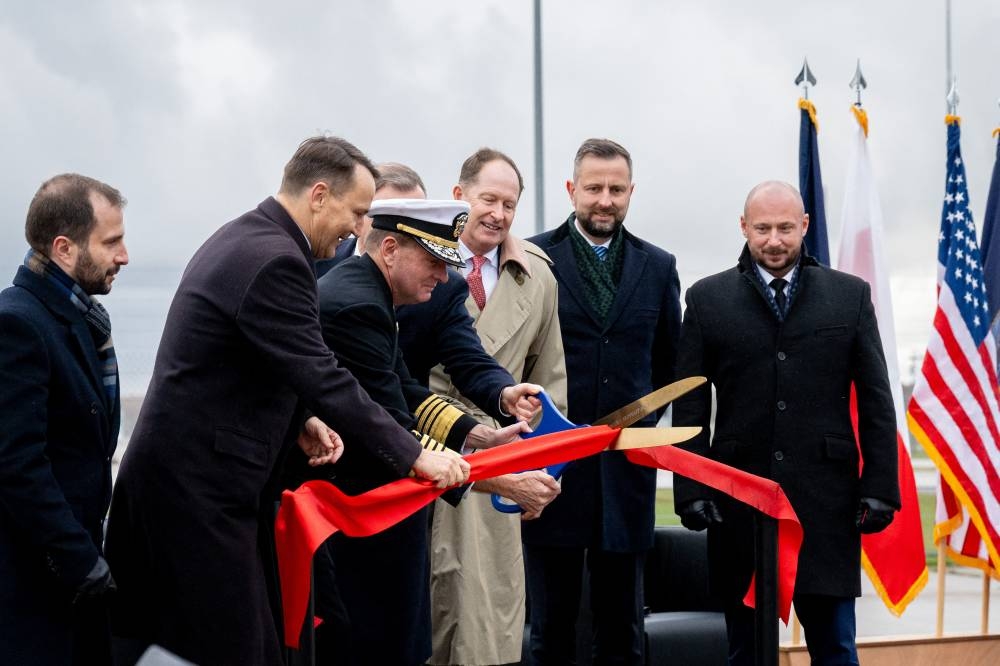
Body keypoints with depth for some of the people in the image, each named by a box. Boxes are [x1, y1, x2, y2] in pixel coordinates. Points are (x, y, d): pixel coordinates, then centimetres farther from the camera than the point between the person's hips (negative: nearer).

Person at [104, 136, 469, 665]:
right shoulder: (275, 261, -19)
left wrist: (301, 420, 7)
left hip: (178, 472, 10)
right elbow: (324, 379, -21)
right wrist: (413, 455, -14)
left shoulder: (241, 239, 13)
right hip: (200, 487, -10)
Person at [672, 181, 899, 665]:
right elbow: (689, 406, 4)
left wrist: (880, 487, -1)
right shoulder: (708, 299, 5)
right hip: (739, 502, 0)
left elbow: (876, 403, 5)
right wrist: (691, 490, -4)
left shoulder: (851, 295, 6)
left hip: (826, 499, 0)